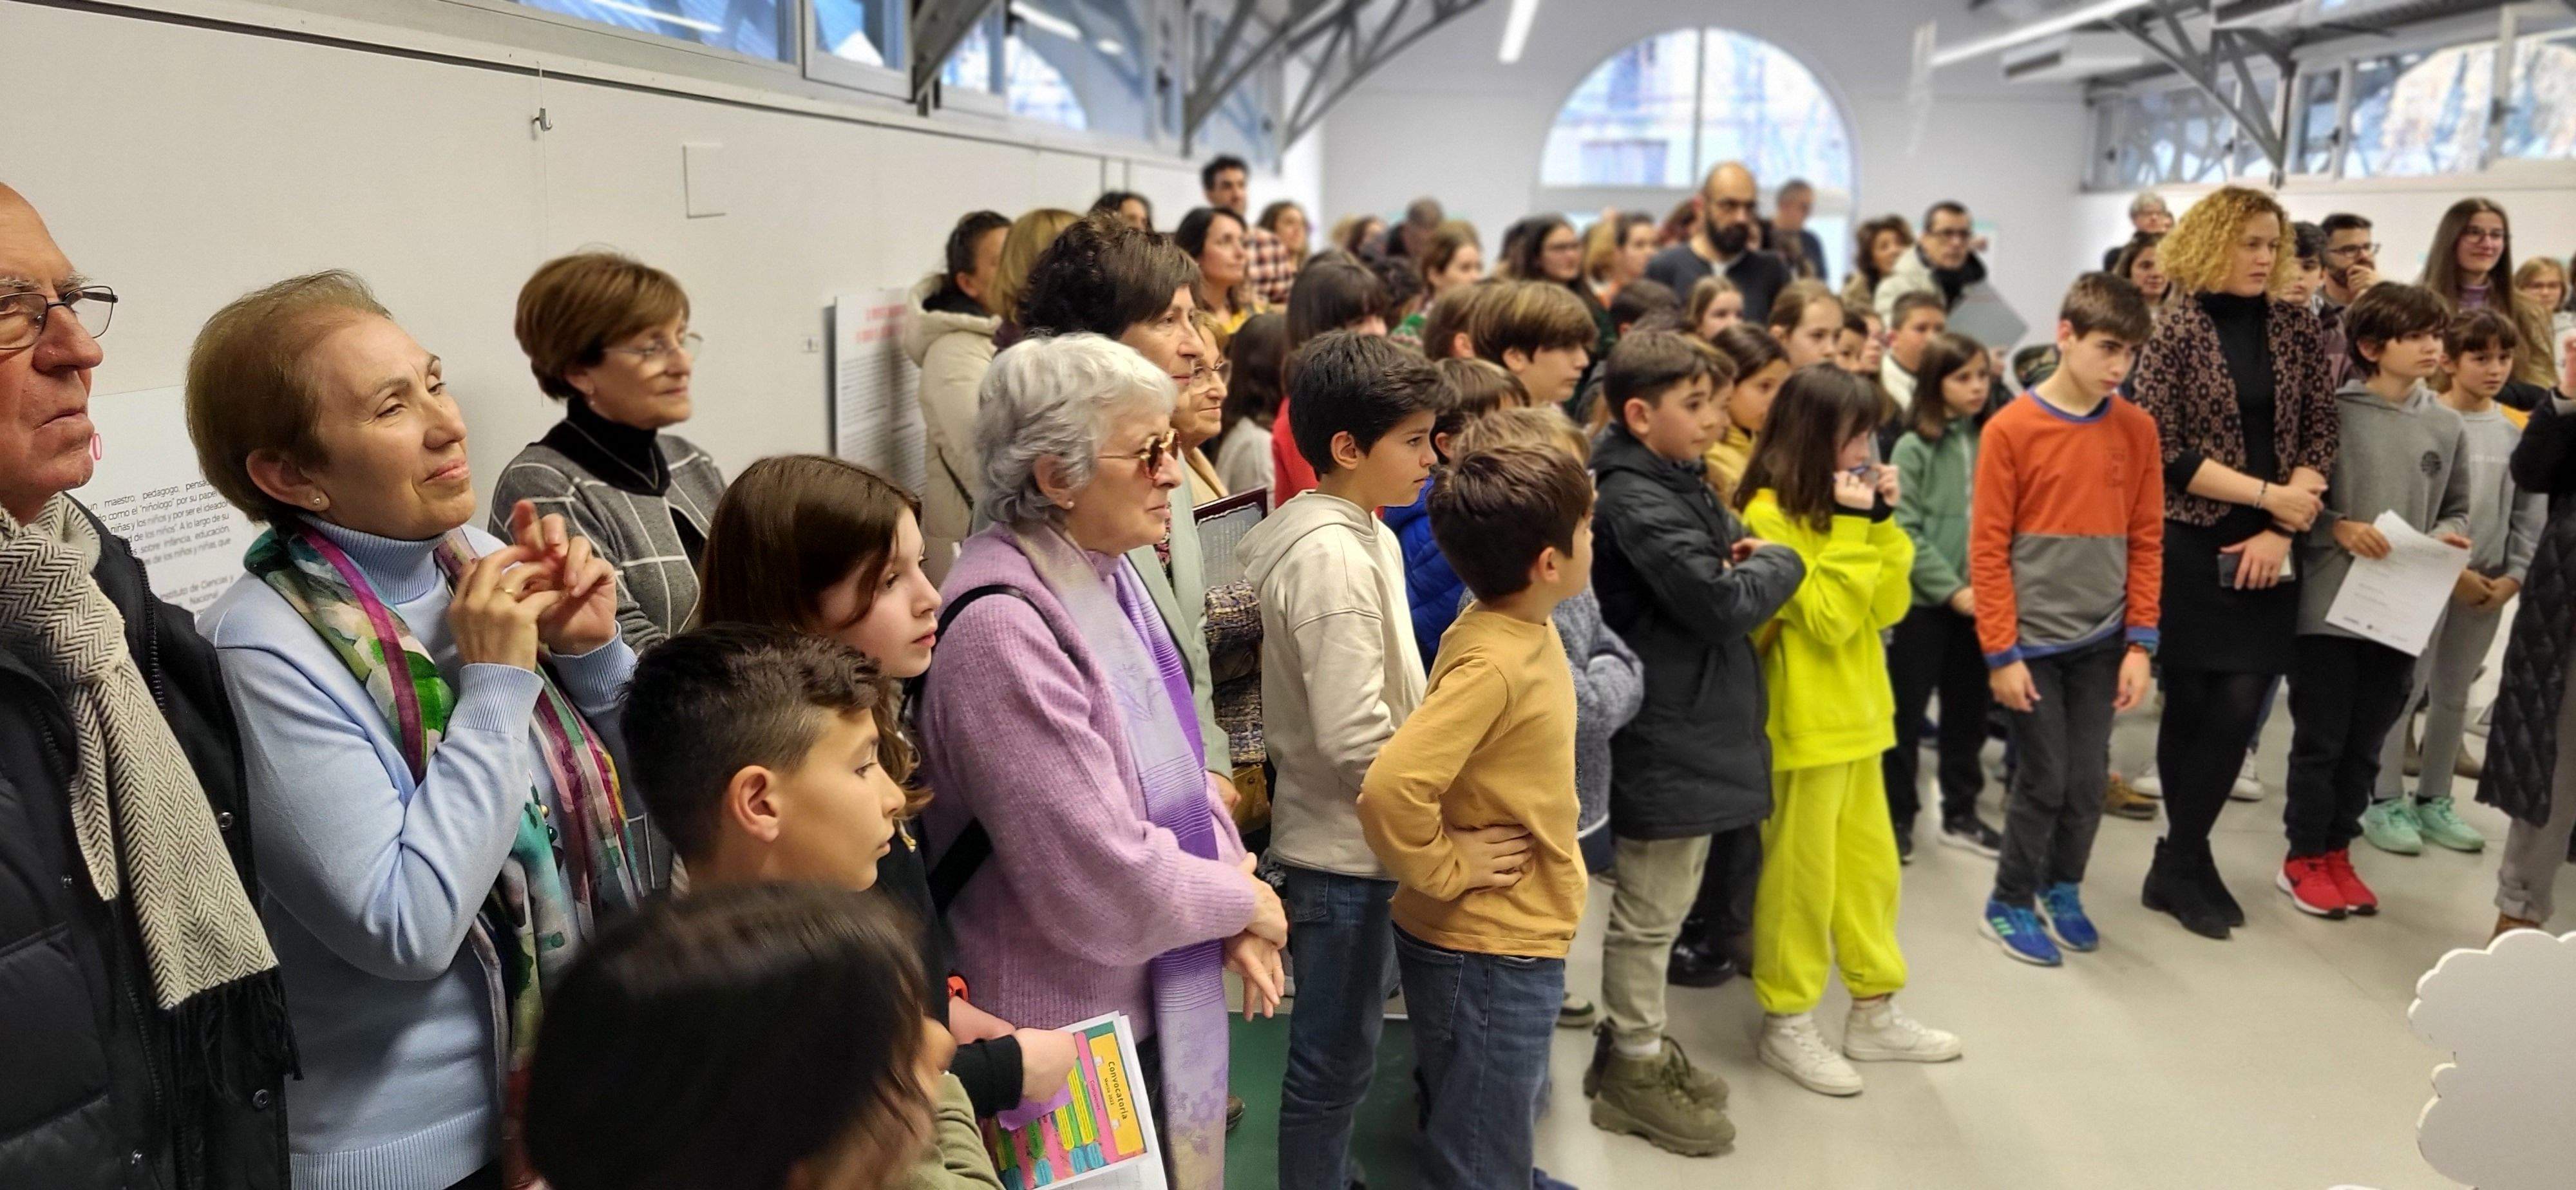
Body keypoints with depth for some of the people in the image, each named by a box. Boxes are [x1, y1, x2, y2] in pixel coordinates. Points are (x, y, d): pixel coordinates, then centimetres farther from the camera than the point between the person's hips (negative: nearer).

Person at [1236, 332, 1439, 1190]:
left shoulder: (1356, 533, 7)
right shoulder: (1334, 555, -24)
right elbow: (1354, 736, -28)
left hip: (1349, 837, 10)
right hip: (1345, 847, -10)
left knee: (1339, 1051, 24)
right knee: (1335, 1058, 6)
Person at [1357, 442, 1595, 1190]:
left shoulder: (1527, 629, 0)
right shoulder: (1493, 664, -28)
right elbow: (1390, 789, -37)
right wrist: (1446, 870, -21)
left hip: (1518, 938, 9)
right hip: (1484, 950, -9)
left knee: (1504, 1124, 31)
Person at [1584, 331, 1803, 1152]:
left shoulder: (1676, 483, 11)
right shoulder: (1637, 501, -21)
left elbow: (1730, 543, 19)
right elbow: (1722, 606, -24)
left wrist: (1750, 559, -3)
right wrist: (1780, 564, -7)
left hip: (1693, 729, 10)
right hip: (1665, 738, -10)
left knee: (1664, 905, 21)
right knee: (1650, 914, 4)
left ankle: (1635, 1044, 35)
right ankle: (1633, 1071, 19)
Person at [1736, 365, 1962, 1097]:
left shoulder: (1838, 508, 11)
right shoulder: (1770, 514, -16)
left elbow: (1889, 606, 7)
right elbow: (1826, 617, -21)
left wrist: (1882, 521, -3)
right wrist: (1853, 525, -19)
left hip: (1857, 713, 9)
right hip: (1804, 722, -9)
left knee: (1871, 865, 16)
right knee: (1800, 877, 2)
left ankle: (1874, 1012, 29)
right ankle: (1788, 1024, 16)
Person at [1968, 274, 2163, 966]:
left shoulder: (2136, 430, 2)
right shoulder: (2011, 429, -10)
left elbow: (2146, 543, 5)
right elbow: (1988, 550, -9)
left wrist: (2140, 643, 0)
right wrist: (2000, 652, -11)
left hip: (2101, 641, 4)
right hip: (2033, 641, -4)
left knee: (2089, 780, 9)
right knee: (2043, 780, 1)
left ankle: (2063, 890, 31)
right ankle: (2009, 904, 20)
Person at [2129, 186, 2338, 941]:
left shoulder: (2296, 330, 7)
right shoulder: (2175, 329, -4)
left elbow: (2319, 435, 4)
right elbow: (2162, 451, -10)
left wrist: (2281, 526, -9)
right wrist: (2268, 494, -12)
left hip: (2266, 548, 3)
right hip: (2191, 546, -3)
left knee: (2239, 705, -3)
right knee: (2191, 703, 2)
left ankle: (2180, 864, 10)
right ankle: (2188, 862, 16)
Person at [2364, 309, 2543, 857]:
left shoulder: (2521, 430, 6)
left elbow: (2530, 511, 8)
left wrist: (2515, 575, -3)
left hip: (2490, 585, 5)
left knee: (2454, 694, 13)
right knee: (2403, 689, -1)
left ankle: (2434, 800, 23)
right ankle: (2384, 801, 8)